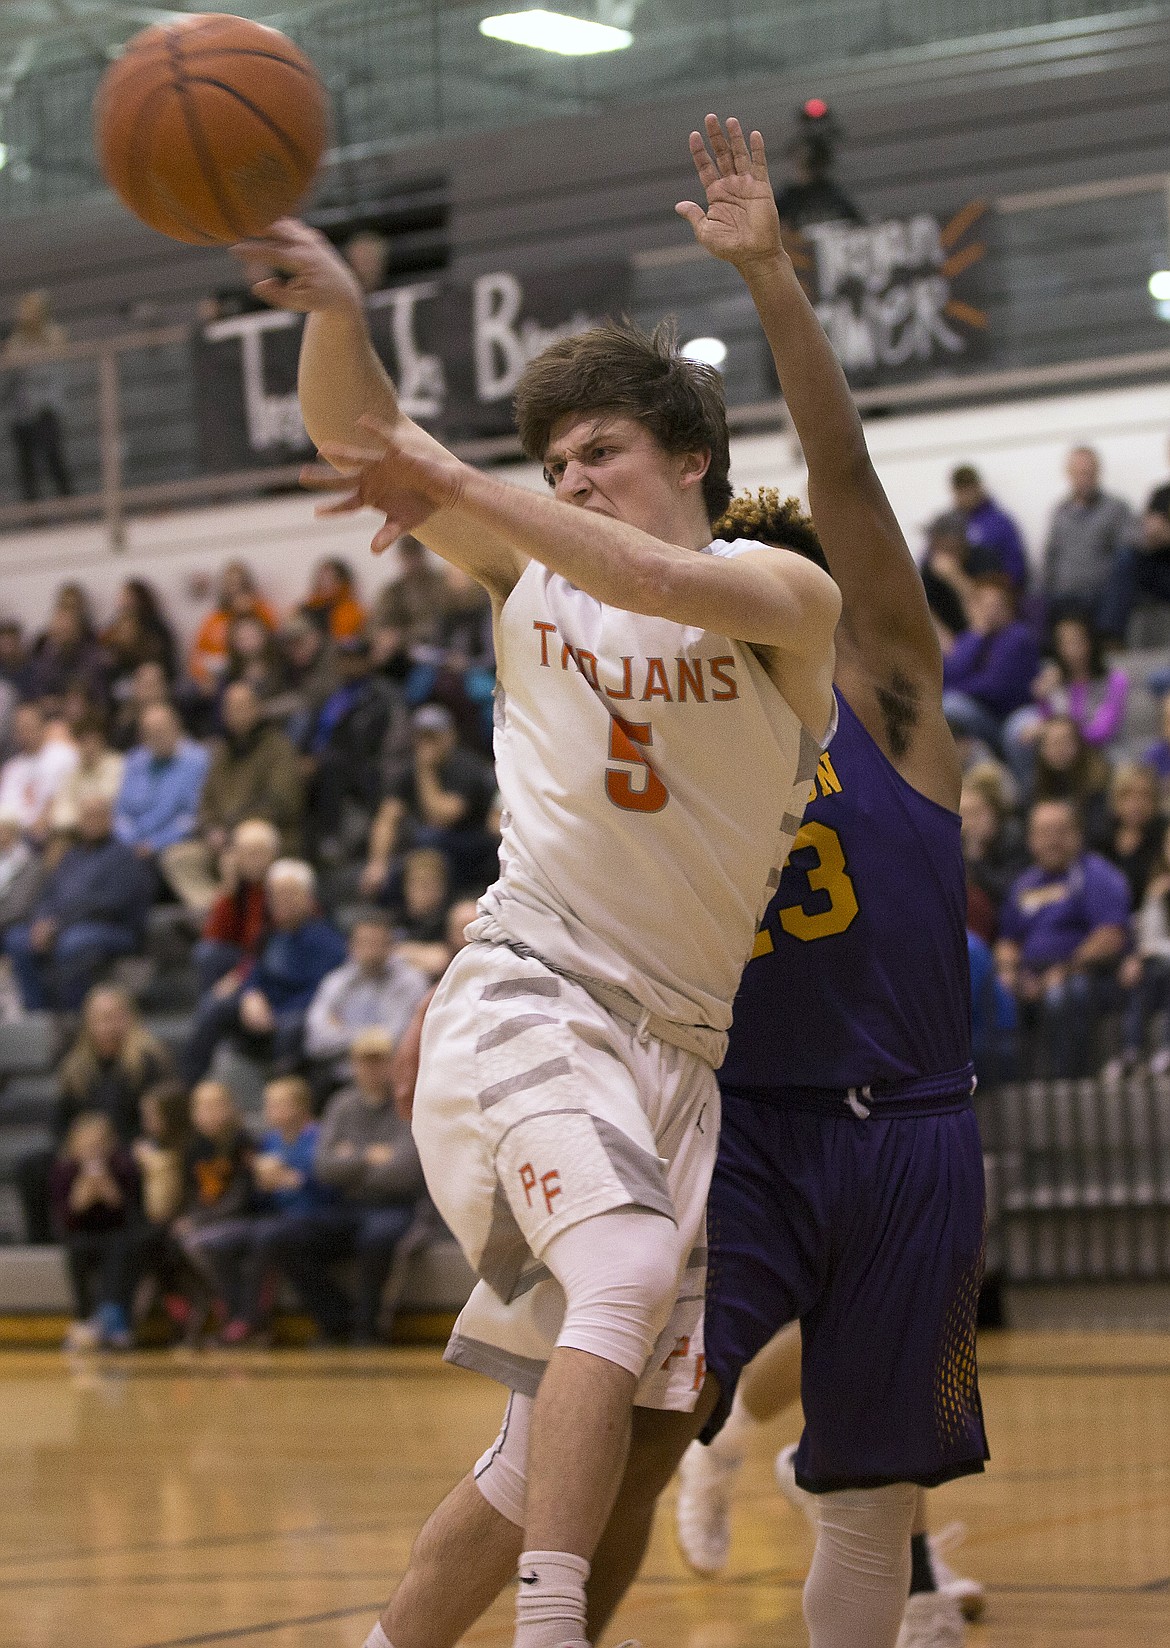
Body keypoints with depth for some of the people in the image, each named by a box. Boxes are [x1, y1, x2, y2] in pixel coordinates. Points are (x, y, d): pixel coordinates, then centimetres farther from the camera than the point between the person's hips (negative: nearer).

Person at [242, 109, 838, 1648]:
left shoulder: (783, 594, 1)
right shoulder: (528, 568, 8)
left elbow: (666, 585, -23)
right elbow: (354, 432, -3)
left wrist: (460, 483, -31)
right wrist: (334, 305, -23)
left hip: (679, 1045, 2)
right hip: (529, 997, -2)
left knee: (561, 1435, 3)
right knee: (628, 1268, -31)